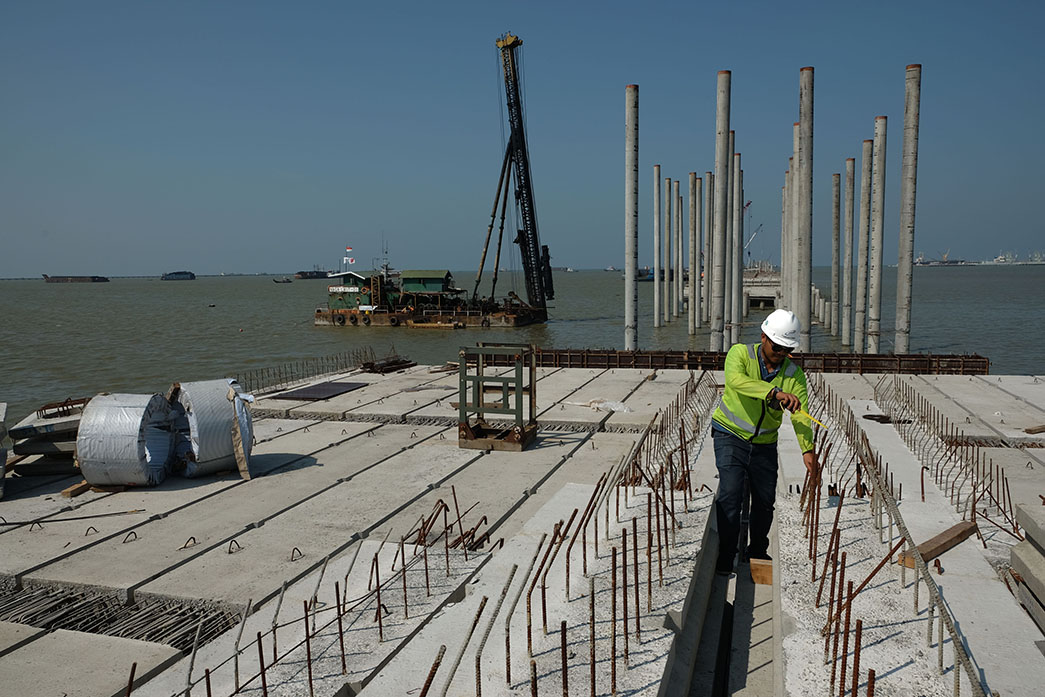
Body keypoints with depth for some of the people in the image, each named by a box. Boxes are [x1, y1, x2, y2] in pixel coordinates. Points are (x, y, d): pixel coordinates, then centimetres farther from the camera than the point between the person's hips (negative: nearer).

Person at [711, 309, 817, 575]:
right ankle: (724, 558, -3)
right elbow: (736, 380, -36)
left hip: (765, 443, 4)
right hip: (730, 435, -4)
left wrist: (807, 449, -35)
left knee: (765, 499, 10)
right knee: (730, 494, -14)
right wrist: (776, 393, -48)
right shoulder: (740, 353, -14)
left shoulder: (794, 374, -7)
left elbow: (800, 415, -18)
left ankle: (758, 553, 32)